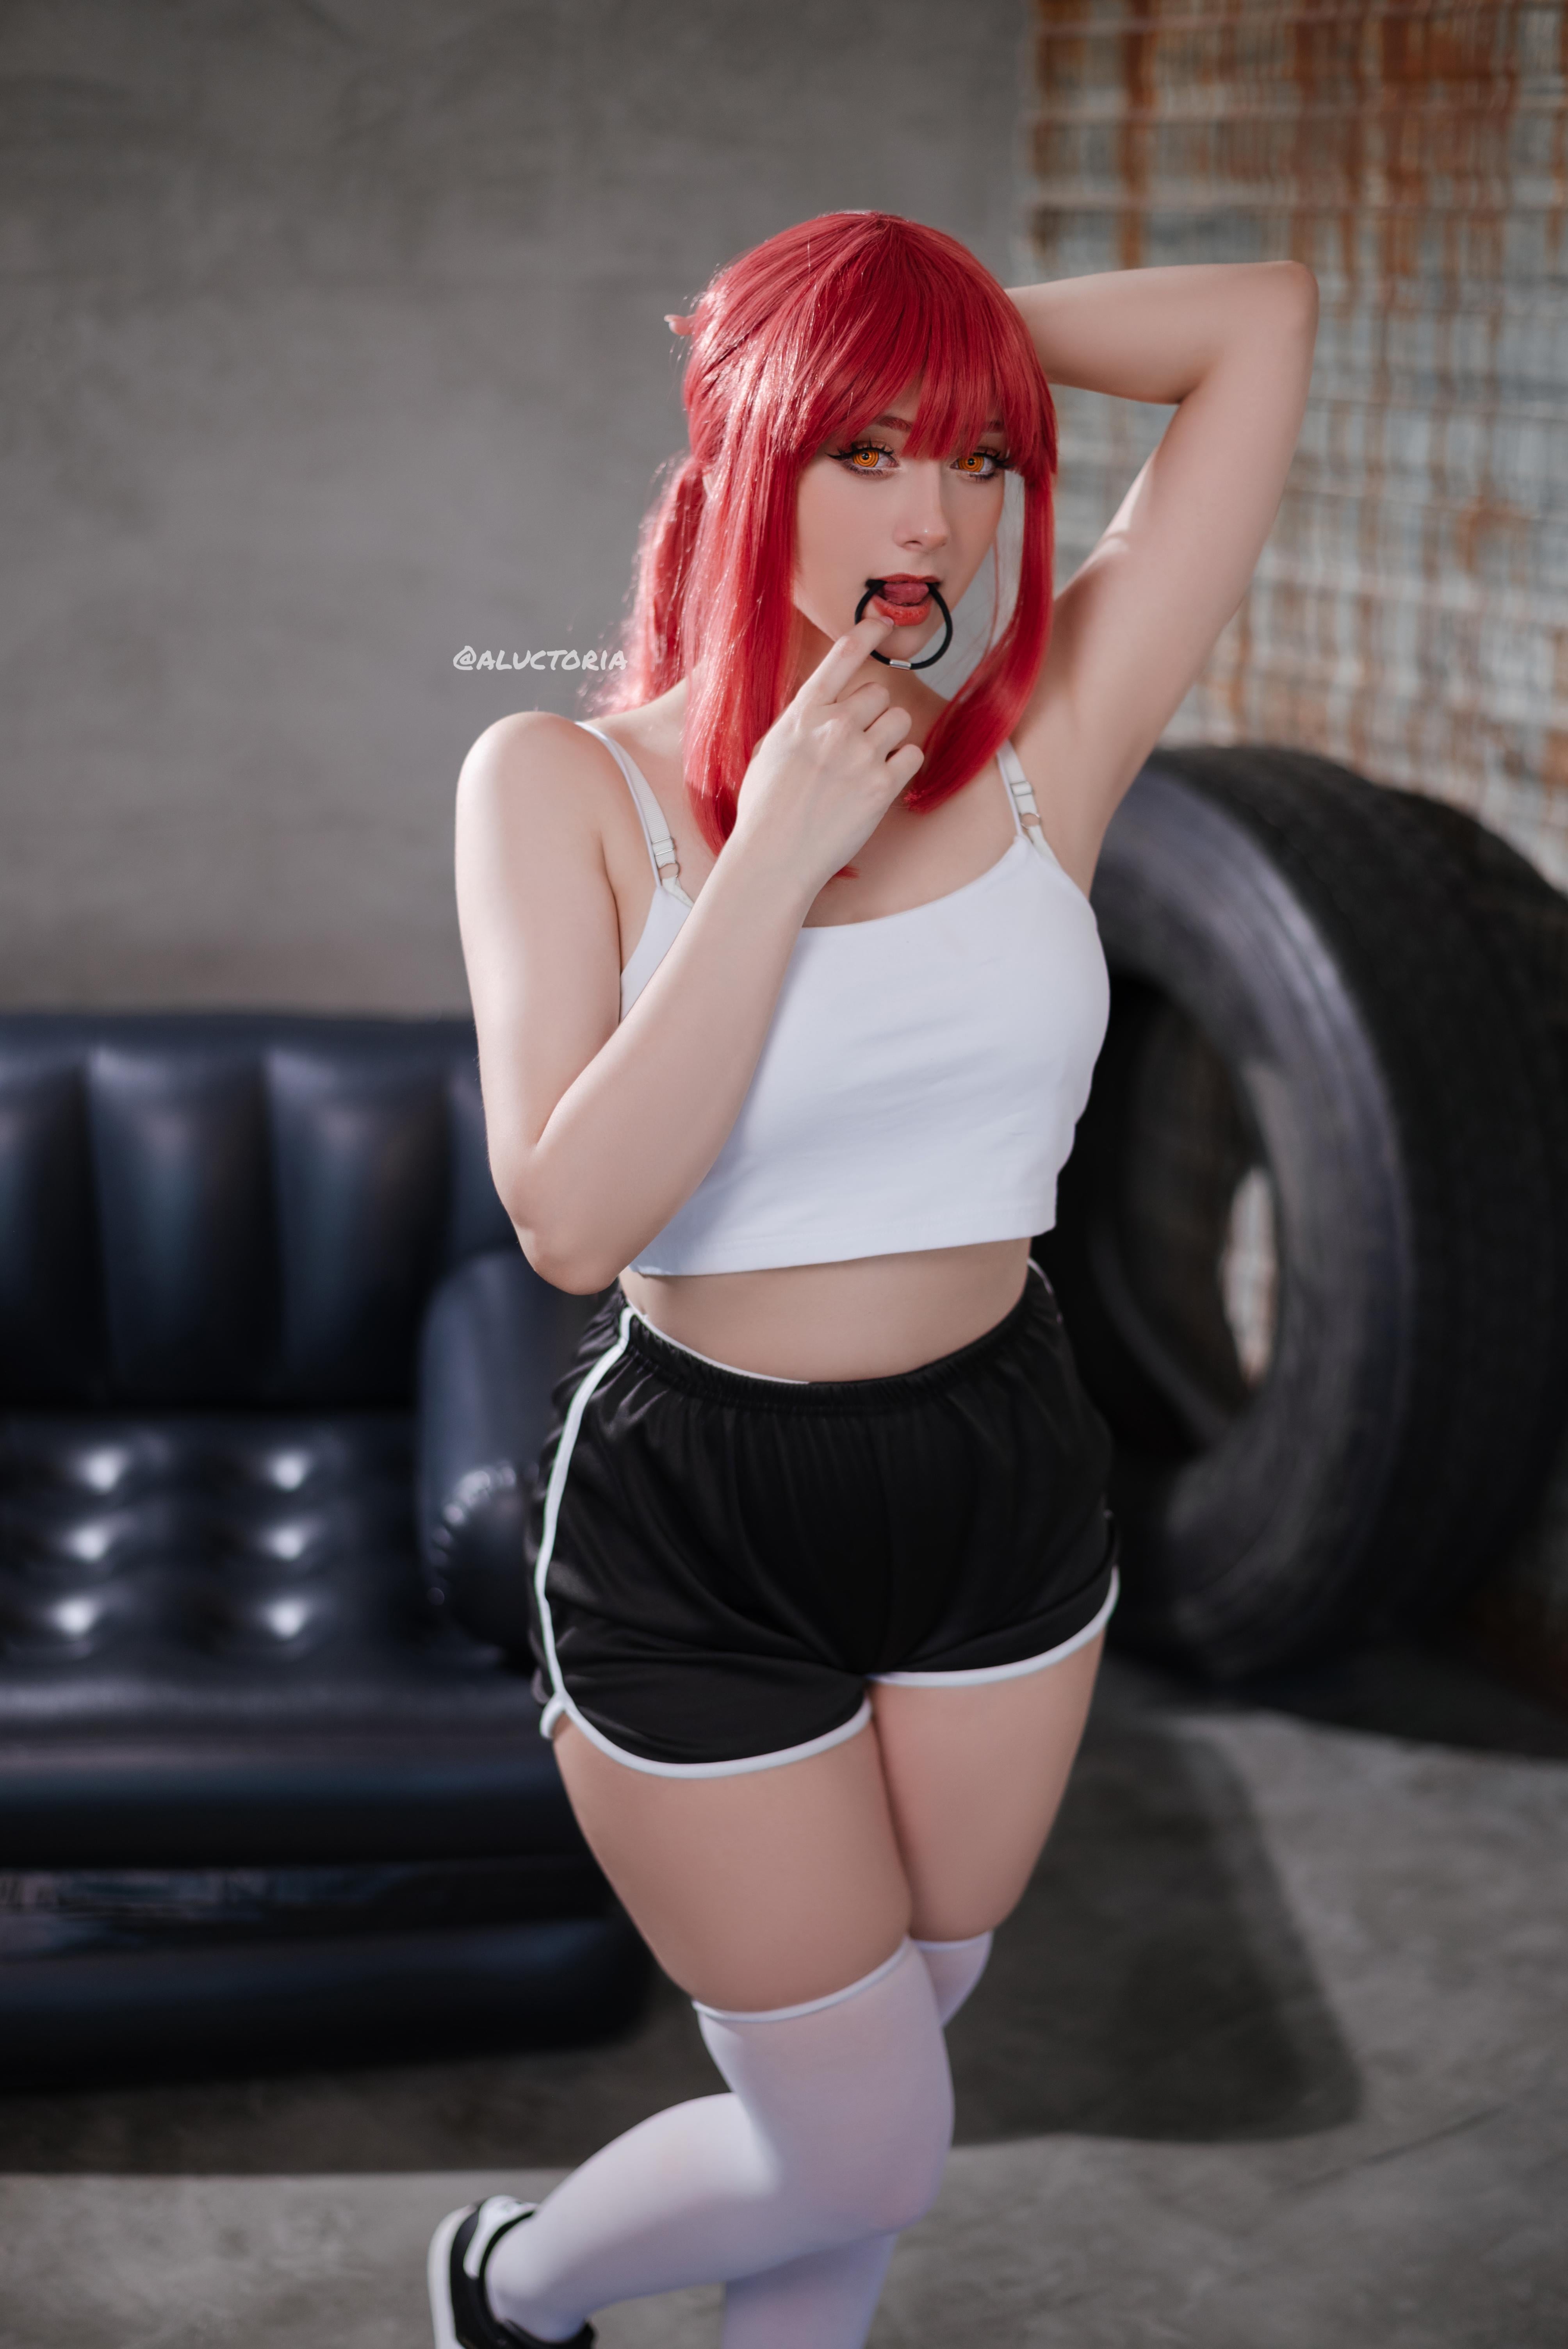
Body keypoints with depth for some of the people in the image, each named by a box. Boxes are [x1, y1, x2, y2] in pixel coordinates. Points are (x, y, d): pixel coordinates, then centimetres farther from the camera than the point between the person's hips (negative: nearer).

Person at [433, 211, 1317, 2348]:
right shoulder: (568, 783, -12)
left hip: (1004, 1478, 3)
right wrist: (781, 852, -25)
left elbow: (1263, 324, -7)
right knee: (870, 2155, 9)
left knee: (867, 2073, 20)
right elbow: (573, 1218, -23)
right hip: (697, 1523, -3)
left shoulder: (1043, 754, -6)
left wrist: (980, 325, -4)